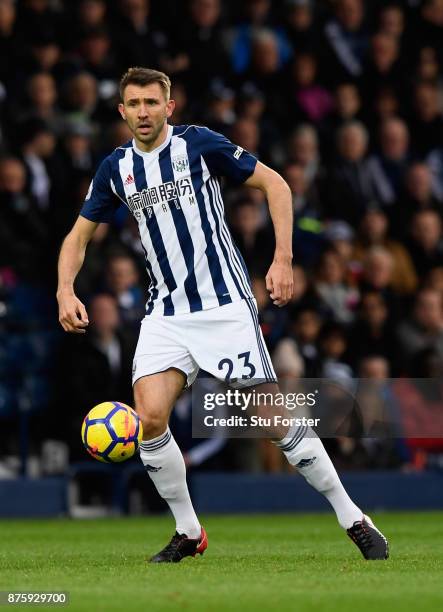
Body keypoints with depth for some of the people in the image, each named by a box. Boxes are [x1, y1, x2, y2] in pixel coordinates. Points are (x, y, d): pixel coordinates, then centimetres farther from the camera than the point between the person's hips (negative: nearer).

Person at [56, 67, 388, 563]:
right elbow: (79, 235, 16)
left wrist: (283, 259, -10)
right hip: (166, 312, 4)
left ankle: (352, 519, 4)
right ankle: (188, 532, 4)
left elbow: (274, 184, -2)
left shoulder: (199, 144, -6)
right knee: (149, 416, -15)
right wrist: (65, 290, -2)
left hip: (224, 303, -4)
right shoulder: (116, 168, 6)